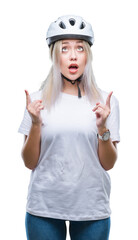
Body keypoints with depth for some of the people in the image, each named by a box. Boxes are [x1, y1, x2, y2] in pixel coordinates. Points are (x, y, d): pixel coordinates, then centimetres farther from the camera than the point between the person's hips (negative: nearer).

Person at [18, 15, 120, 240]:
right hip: (44, 208, 0)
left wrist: (102, 127, -16)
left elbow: (108, 164, 0)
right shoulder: (38, 100, 0)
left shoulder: (106, 101, 0)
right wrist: (35, 124, -14)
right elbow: (30, 163, 0)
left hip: (92, 208, 0)